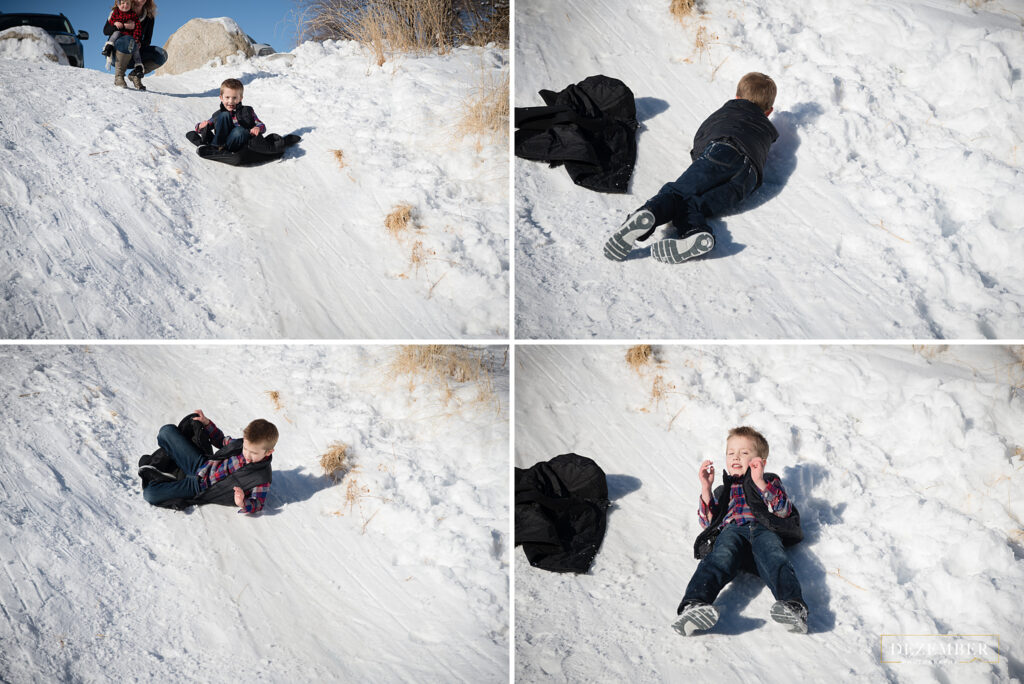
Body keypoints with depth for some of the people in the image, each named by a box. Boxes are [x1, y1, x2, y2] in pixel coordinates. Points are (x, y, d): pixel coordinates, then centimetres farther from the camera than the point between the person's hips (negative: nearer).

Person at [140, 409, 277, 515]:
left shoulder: (262, 479, -24)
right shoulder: (242, 443, -7)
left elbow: (258, 503, -21)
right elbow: (221, 441, 13)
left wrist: (243, 504, -43)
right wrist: (207, 423, 1)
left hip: (202, 487, -6)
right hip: (200, 465, 6)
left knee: (150, 495, -22)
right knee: (167, 431, 6)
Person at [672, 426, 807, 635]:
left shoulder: (770, 482, 35)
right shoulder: (724, 489, 42)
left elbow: (784, 510, 12)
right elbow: (708, 522, 24)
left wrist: (760, 483, 1)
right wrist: (706, 488, 13)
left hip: (764, 529, 0)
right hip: (731, 530, 0)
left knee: (775, 560, -37)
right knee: (720, 559, -36)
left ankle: (793, 607, -62)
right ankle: (694, 605, -63)